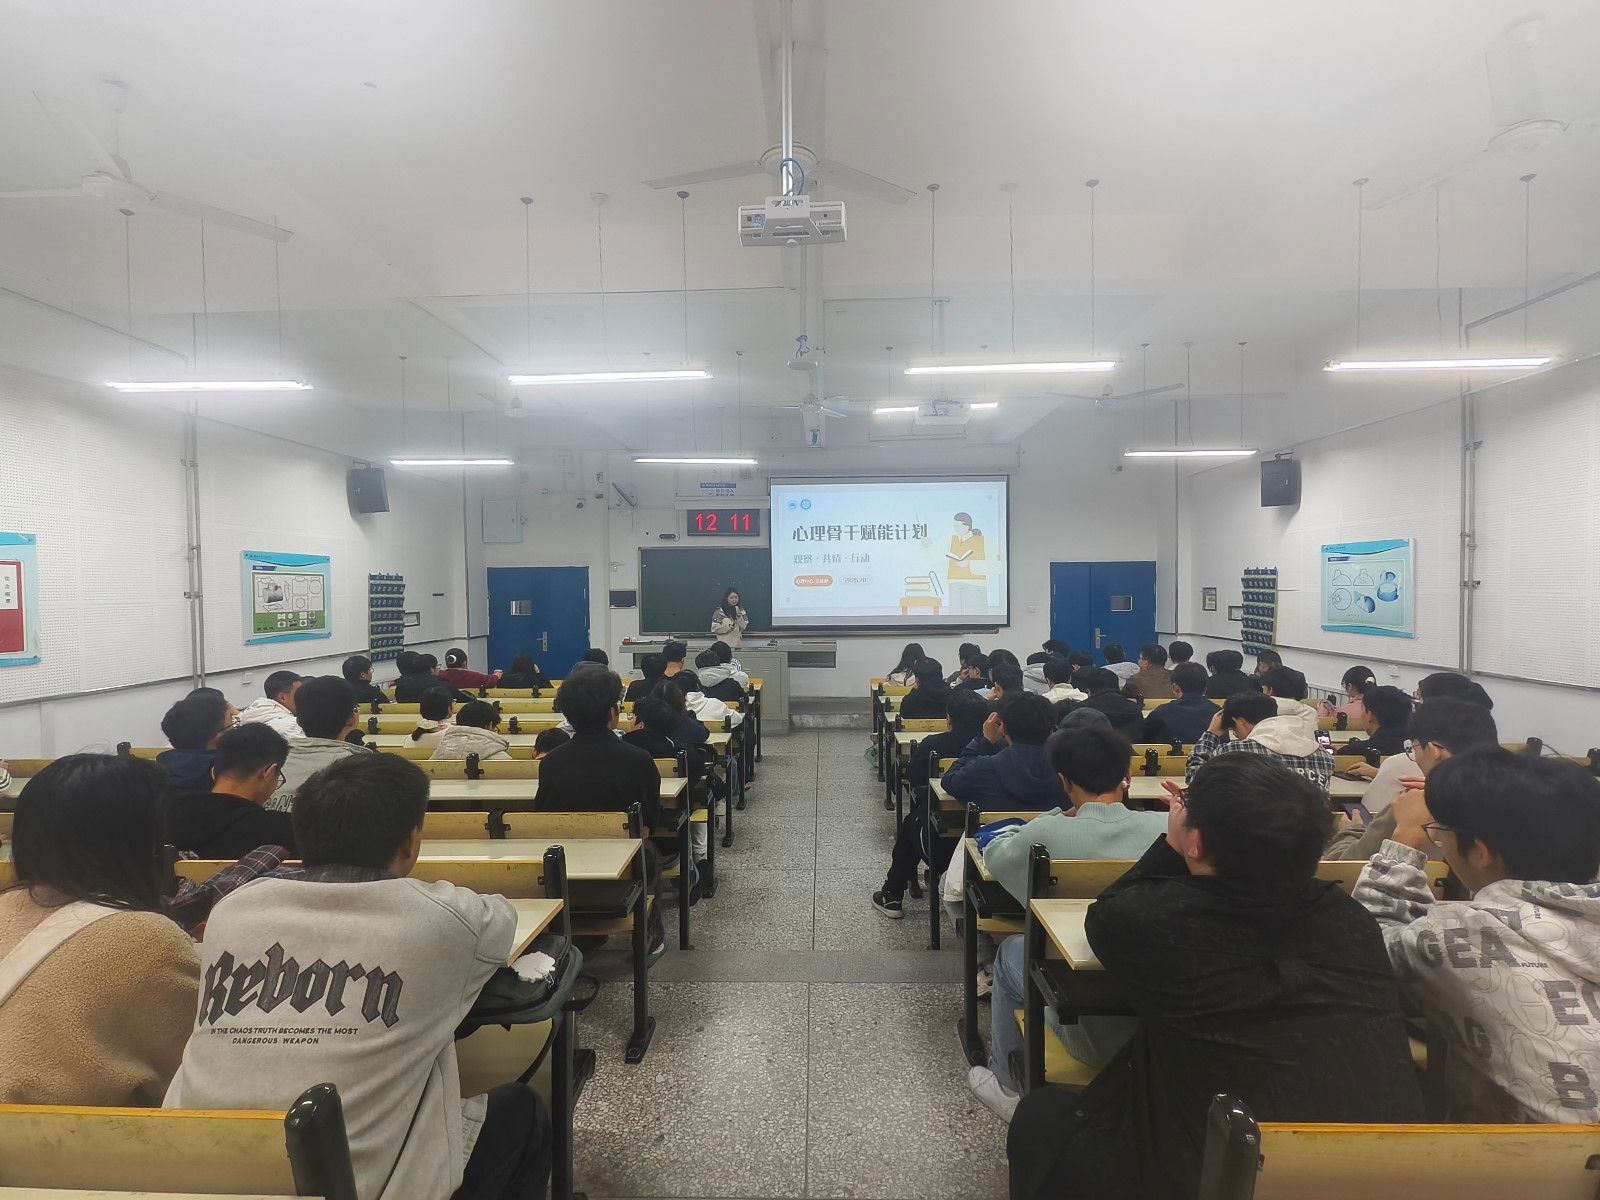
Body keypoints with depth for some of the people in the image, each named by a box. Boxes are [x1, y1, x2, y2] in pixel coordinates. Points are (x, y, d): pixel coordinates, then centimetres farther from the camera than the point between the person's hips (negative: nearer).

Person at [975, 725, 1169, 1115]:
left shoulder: (1048, 833, -18)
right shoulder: (1167, 828, -13)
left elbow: (994, 854, 3)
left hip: (1087, 1032, -3)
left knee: (1011, 951, 25)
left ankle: (1008, 1086, 41)